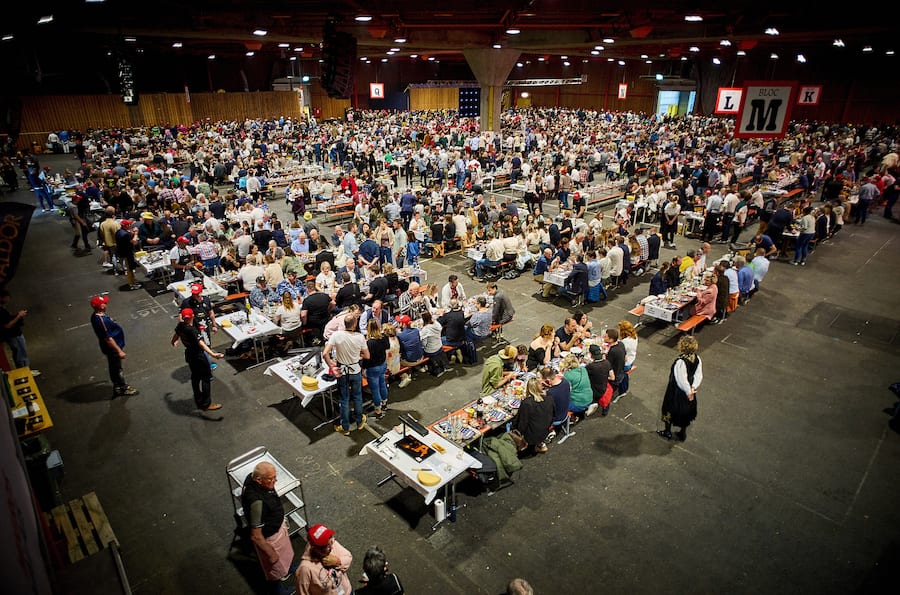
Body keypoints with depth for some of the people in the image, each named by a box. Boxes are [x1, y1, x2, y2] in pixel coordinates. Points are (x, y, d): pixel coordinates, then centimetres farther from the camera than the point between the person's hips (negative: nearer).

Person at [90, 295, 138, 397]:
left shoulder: (98, 315, -1)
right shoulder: (100, 320, -33)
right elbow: (108, 339, -29)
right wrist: (119, 351, -23)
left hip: (113, 346, 9)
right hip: (112, 348, -9)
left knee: (115, 368, 24)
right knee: (117, 368, 9)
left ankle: (118, 385, 41)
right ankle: (123, 389, 26)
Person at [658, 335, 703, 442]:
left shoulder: (680, 362, -34)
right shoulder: (697, 359, -12)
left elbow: (682, 380, -29)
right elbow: (699, 375, -10)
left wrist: (688, 391, -16)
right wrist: (693, 387, -16)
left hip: (676, 392, -6)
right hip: (688, 391, 6)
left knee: (670, 410, 19)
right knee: (685, 412, 25)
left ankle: (667, 432, 37)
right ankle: (683, 434, 42)